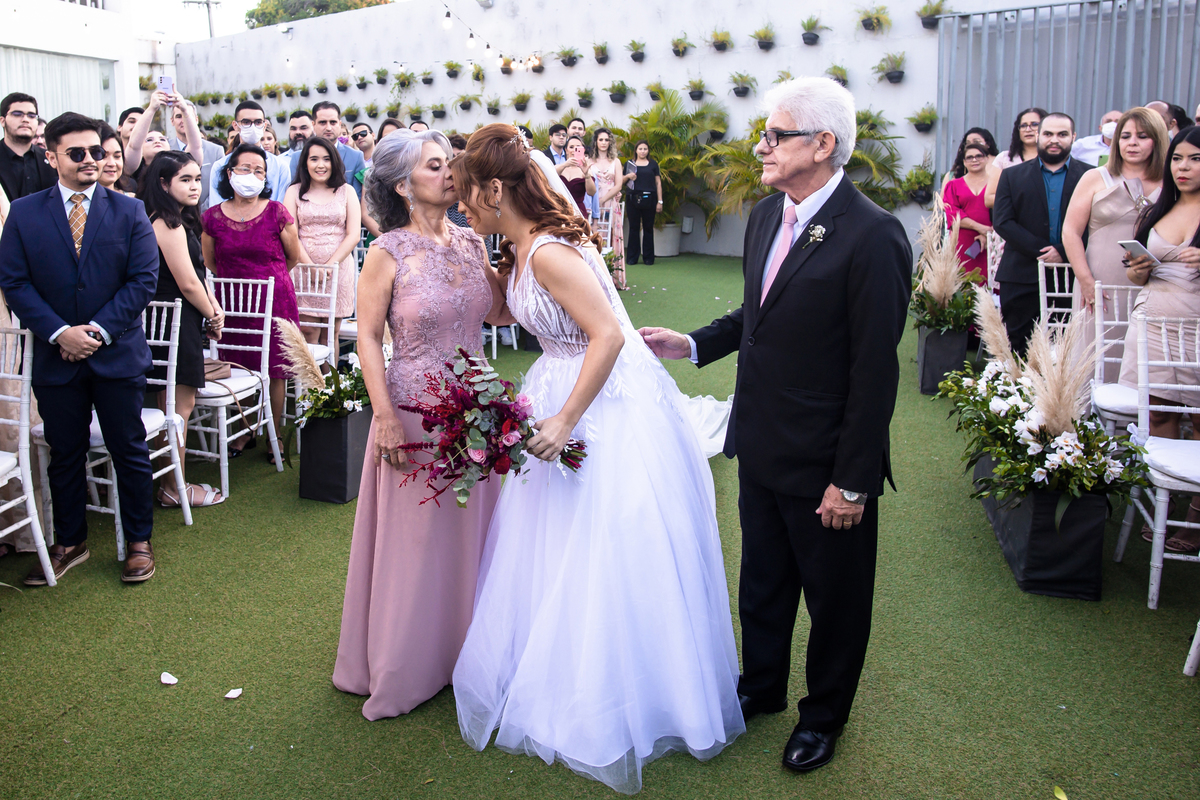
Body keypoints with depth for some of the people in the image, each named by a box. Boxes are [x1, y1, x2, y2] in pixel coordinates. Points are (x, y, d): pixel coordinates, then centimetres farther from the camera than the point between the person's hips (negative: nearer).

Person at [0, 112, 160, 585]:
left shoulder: (129, 210, 2)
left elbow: (144, 279, -4)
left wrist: (100, 329, -13)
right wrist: (59, 332, -13)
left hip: (117, 355, -1)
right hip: (55, 356, 1)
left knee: (130, 452, 6)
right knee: (65, 454, 12)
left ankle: (139, 542, 21)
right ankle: (69, 543, 28)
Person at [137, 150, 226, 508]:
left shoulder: (179, 221, 14)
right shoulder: (169, 225, -17)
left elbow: (197, 274, 16)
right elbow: (188, 283, -18)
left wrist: (214, 308, 2)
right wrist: (212, 316, -3)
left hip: (176, 321, 10)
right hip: (176, 324, -10)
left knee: (176, 404, 14)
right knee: (180, 404, -3)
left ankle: (173, 482, 23)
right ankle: (174, 489, 7)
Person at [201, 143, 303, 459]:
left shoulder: (277, 213, -6)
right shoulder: (212, 217, 0)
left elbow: (293, 257, 8)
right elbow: (210, 265, 14)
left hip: (274, 301, -2)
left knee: (274, 371, 3)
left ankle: (276, 434, 18)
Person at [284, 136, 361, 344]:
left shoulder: (346, 192, 10)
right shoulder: (295, 192, 9)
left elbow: (353, 235, 1)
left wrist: (329, 265, -10)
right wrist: (312, 267, -12)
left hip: (339, 269, 1)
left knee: (331, 334, 3)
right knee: (308, 333, -6)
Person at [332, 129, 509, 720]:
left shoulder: (470, 243, 5)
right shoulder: (389, 253, -10)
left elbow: (500, 312, 4)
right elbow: (368, 339, -9)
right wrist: (385, 418, -14)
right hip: (415, 411, -5)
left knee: (469, 531, 15)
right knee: (416, 537, 8)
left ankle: (463, 649, 35)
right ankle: (405, 669, 28)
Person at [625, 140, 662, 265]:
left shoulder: (653, 164, 11)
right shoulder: (629, 164, 10)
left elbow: (658, 183, 10)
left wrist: (660, 201, 3)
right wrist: (628, 177, -8)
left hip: (649, 199, 0)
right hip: (633, 198, 0)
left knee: (648, 228, 3)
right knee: (633, 228, 0)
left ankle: (648, 257, 8)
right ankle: (632, 257, 5)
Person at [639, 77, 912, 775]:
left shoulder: (871, 236, -21)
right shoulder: (766, 215, 4)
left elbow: (875, 370, -21)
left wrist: (852, 481, -20)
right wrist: (692, 344, 5)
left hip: (826, 466, -7)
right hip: (760, 449, 7)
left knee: (834, 598, 16)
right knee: (763, 582, 24)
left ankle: (825, 715, 39)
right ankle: (762, 686, 48)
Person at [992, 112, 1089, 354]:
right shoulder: (1012, 175, 11)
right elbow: (1002, 222, -1)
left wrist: (1063, 252, -14)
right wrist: (1041, 251, -10)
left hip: (1072, 279, 0)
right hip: (1023, 278, 0)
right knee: (1019, 352, 1)